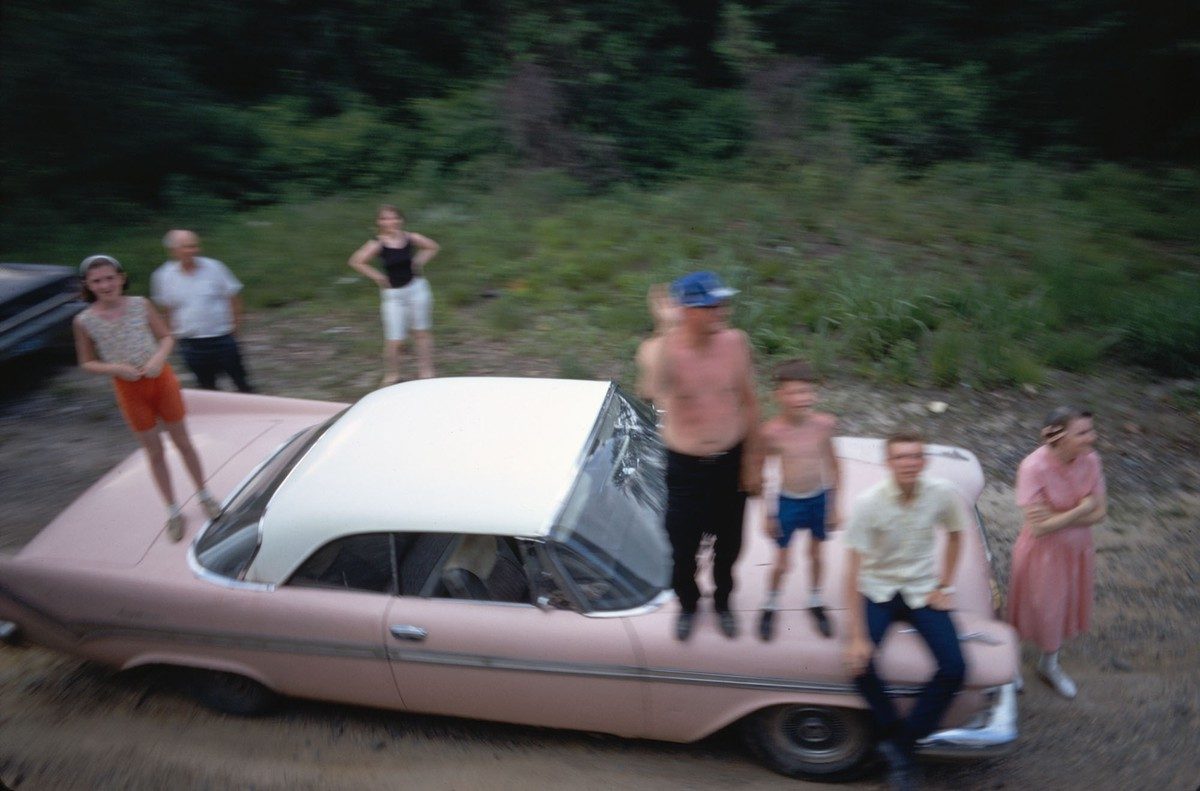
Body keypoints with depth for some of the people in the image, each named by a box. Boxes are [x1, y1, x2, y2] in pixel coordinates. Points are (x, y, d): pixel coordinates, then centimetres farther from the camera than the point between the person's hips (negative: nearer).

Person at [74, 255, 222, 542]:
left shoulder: (140, 305, -7)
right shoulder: (85, 321, -8)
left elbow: (166, 337, 2)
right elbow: (87, 363, 0)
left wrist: (158, 357, -18)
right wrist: (116, 368, -18)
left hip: (161, 379, 0)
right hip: (129, 388, 0)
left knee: (182, 441, 12)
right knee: (154, 451, 10)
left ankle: (204, 495, 30)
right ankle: (173, 511, 22)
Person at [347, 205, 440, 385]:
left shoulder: (411, 238, -3)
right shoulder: (378, 244, -12)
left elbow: (432, 247, 13)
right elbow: (356, 262, -20)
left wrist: (419, 262, 3)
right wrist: (377, 277, -16)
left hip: (416, 288, 3)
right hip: (393, 294, -3)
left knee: (421, 332, 9)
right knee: (394, 339, -3)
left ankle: (425, 370, 20)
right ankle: (391, 374, 17)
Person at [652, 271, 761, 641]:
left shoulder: (735, 341, -13)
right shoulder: (666, 348, -22)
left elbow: (748, 400, -1)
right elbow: (655, 390, -45)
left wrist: (753, 459, 2)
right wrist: (667, 331, -52)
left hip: (732, 460, 2)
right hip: (686, 465, -2)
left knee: (728, 542, 20)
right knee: (683, 546, 15)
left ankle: (722, 600, 51)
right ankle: (687, 604, 47)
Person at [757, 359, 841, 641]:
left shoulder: (824, 424, -16)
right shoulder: (772, 431, -24)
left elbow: (832, 464, -2)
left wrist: (834, 505, 3)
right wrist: (768, 515, -5)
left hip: (819, 499, 3)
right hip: (788, 502, -2)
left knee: (816, 553, 21)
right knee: (782, 561, 10)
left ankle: (816, 602, 45)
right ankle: (770, 606, 36)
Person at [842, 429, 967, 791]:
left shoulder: (943, 493, -14)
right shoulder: (868, 502, -23)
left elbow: (953, 534, 9)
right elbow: (853, 572, -21)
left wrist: (944, 587, 3)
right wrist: (857, 636, -25)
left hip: (922, 590, 3)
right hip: (877, 589, -2)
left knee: (954, 668, -16)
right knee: (860, 660, -26)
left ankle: (901, 744, 2)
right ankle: (895, 736, 0)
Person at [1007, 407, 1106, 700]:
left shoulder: (1090, 459, -15)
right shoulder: (1034, 467, -30)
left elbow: (1100, 513, -10)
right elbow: (1039, 527, -28)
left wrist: (1057, 518, -24)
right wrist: (1081, 509, -22)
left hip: (1076, 549, 5)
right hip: (1042, 552, -5)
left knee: (1062, 609, 23)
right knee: (1033, 609, 14)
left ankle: (1050, 664, 50)